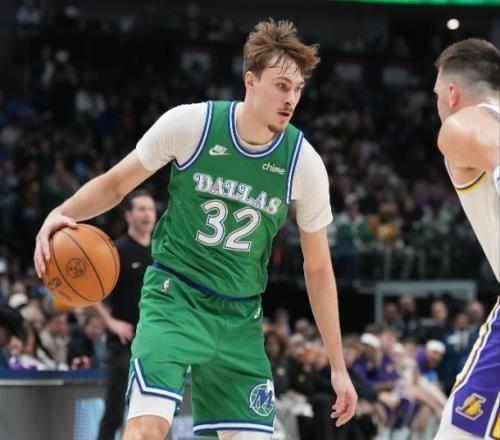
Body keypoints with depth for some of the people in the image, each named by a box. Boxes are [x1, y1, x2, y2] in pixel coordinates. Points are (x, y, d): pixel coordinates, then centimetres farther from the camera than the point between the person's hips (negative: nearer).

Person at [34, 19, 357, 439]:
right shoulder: (190, 124, -13)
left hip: (241, 318, 3)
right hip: (175, 295, -3)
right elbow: (115, 184, 2)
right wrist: (63, 213, -19)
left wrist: (338, 366, 4)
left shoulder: (304, 162, -7)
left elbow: (318, 268, 4)